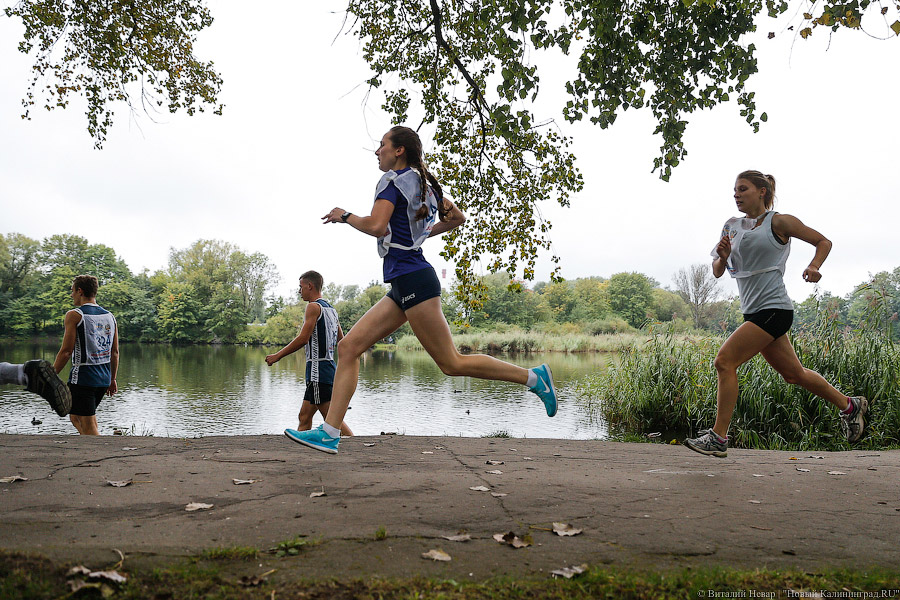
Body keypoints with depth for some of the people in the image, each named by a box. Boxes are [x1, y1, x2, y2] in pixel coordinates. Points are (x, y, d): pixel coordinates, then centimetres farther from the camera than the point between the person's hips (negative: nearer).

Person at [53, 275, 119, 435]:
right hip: (103, 379, 7)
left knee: (89, 427, -3)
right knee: (75, 417, 21)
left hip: (83, 378, -7)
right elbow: (115, 352, 12)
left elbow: (66, 351, -12)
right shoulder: (109, 316, 10)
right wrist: (112, 379, 20)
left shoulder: (74, 315, -8)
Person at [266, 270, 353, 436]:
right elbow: (342, 341, 20)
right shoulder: (331, 309, 18)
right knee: (304, 417, 10)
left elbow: (303, 338, -15)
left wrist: (277, 356, -8)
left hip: (318, 368, -9)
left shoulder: (314, 306, -8)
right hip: (329, 366, 9)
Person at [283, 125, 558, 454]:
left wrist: (344, 216, -5)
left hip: (413, 280, -10)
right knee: (348, 347, 3)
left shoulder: (393, 180, -7)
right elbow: (457, 217, 29)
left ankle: (532, 376, 3)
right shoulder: (423, 183, 19)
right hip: (403, 286, 10)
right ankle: (329, 433, 0)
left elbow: (376, 226, -22)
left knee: (452, 363, -6)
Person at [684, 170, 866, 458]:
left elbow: (823, 242, 5)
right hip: (754, 312, 7)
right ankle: (850, 405, 36)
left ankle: (718, 438, -12)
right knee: (793, 373, 15)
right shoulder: (732, 226, 13)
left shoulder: (778, 222, -4)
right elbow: (718, 272, 14)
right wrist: (722, 258, -7)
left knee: (725, 360, -16)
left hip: (774, 308, -7)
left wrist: (814, 267, -13)